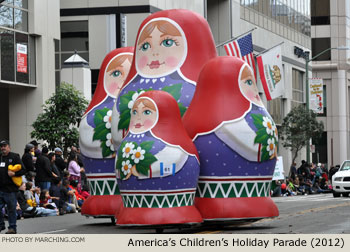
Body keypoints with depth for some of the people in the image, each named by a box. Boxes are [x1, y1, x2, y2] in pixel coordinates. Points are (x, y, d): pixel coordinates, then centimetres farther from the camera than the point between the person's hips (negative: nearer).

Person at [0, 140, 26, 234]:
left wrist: (14, 173, -20)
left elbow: (23, 170, -5)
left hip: (10, 189, -5)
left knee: (11, 209, 0)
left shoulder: (15, 157, -1)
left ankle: (12, 227, 8)